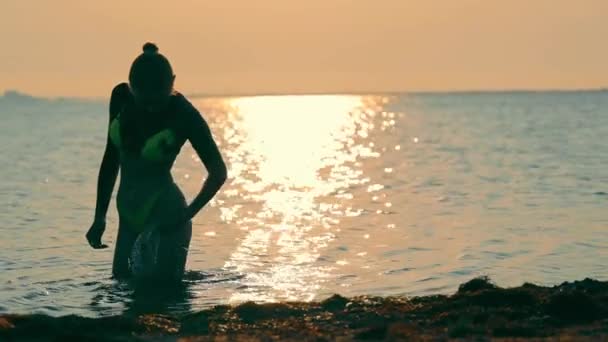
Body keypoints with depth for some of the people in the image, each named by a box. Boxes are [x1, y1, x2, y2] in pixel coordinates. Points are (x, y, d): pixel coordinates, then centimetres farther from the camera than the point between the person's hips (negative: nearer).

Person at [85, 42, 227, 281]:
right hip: (130, 218, 6)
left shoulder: (184, 115, -14)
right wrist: (100, 217, 11)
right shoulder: (121, 97, -1)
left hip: (166, 218, -6)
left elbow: (218, 172, -7)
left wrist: (187, 215, -16)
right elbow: (112, 156, 11)